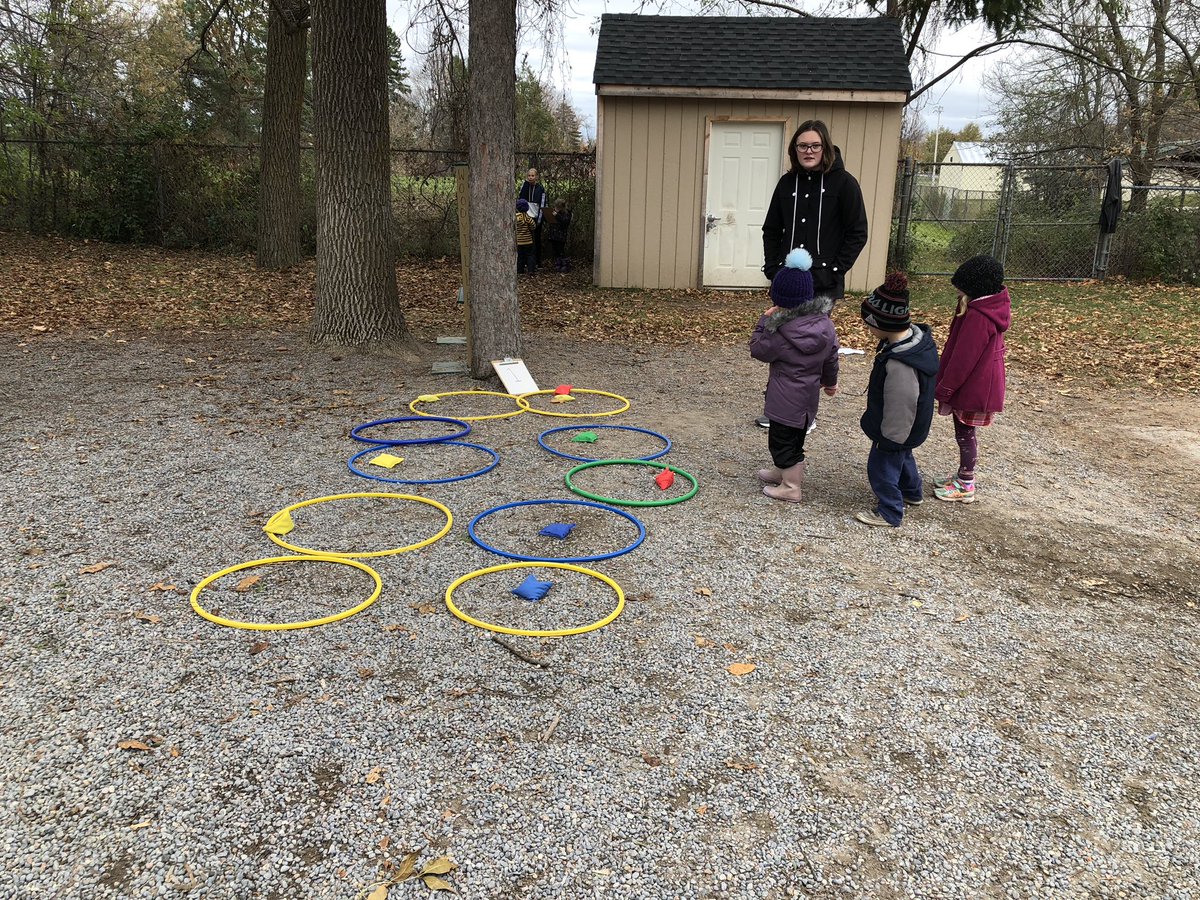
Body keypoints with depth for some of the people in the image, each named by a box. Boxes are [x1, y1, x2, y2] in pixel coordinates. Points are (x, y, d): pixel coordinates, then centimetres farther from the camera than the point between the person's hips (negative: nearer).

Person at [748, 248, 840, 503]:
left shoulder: (782, 331, -25)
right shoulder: (825, 324, -4)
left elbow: (757, 349, -10)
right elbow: (831, 358, 10)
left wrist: (764, 320, -6)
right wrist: (830, 381, 26)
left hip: (785, 400, -8)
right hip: (809, 396, 8)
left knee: (782, 440, 7)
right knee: (794, 438, 23)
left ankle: (791, 487, 15)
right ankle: (782, 471, 42)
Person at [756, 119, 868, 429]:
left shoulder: (843, 183, -5)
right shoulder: (788, 182, 8)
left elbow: (857, 234, -4)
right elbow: (771, 229, 15)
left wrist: (834, 270, -11)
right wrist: (772, 267, 5)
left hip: (823, 282, -4)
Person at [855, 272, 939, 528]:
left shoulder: (899, 365, -41)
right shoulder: (917, 335, -10)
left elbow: (899, 409, -29)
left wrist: (889, 439, -15)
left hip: (896, 431, -10)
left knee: (881, 467, 11)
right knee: (901, 457, 31)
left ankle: (889, 512, 30)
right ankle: (911, 492, 55)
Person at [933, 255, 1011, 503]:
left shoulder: (977, 316, -26)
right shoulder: (992, 308, 4)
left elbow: (962, 360, -23)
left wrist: (943, 392, -18)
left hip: (972, 389, -9)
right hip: (983, 386, 9)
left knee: (964, 434, 4)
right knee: (965, 433, 20)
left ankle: (965, 487, 16)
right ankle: (964, 476, 35)